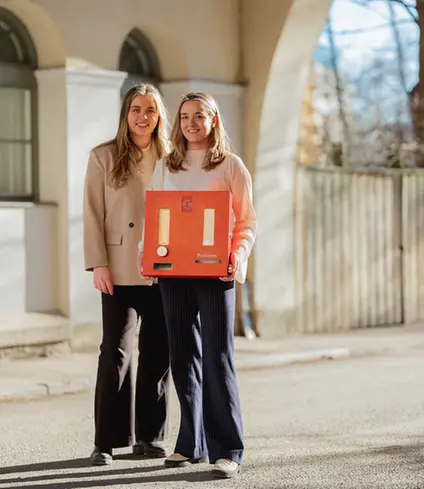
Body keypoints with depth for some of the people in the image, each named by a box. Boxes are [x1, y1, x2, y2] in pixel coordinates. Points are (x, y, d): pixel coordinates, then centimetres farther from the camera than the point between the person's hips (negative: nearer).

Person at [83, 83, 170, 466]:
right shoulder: (104, 157, 3)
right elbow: (93, 214, -1)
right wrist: (98, 264, -9)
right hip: (122, 272, -3)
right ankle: (107, 441, 1)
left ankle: (150, 437, 16)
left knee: (158, 354, 6)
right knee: (116, 352, -6)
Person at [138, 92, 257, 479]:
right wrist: (145, 253, -3)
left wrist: (238, 257, -17)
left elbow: (247, 221, 0)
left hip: (214, 271, -4)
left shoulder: (230, 165, 2)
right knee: (183, 357, 7)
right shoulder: (165, 166, 13)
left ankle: (228, 450, -4)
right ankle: (192, 443, 17)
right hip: (172, 271, 4)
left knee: (217, 357, -7)